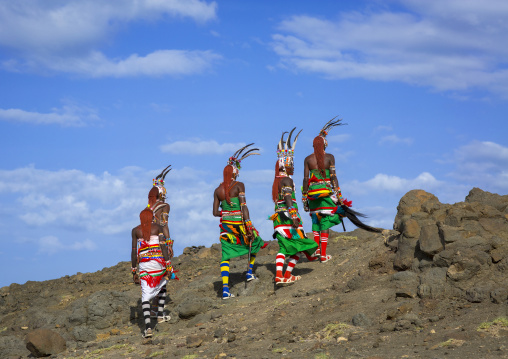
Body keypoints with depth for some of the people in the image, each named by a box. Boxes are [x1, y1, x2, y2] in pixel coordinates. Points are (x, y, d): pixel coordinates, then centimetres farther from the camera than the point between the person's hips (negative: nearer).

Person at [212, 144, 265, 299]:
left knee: (226, 256, 3)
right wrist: (249, 225, -17)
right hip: (239, 222, -4)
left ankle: (225, 289, -9)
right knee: (255, 242, 27)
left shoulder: (218, 190, 8)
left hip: (226, 225, 4)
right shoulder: (239, 185, -6)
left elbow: (215, 212, 9)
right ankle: (250, 272, 27)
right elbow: (243, 206, -15)